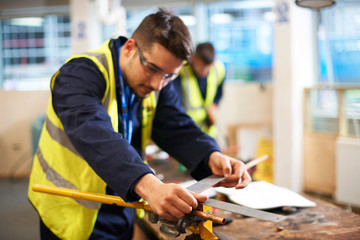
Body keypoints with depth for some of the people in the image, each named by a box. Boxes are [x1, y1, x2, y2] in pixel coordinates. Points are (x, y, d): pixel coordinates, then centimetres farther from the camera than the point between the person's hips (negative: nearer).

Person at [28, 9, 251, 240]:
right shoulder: (82, 73, -24)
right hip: (73, 218, -5)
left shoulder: (156, 83, -2)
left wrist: (212, 158, -32)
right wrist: (148, 185, -56)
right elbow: (94, 135, -41)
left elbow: (179, 130, -10)